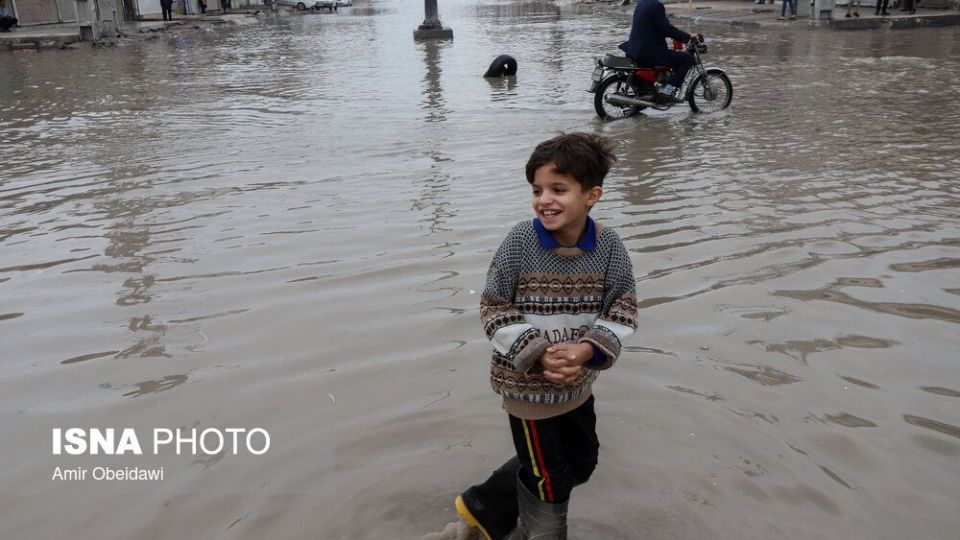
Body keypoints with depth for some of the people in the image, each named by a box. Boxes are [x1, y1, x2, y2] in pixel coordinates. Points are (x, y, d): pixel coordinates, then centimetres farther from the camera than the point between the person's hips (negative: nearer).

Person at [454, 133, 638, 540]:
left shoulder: (609, 246, -11)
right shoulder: (520, 240, -19)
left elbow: (623, 310, -7)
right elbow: (493, 309, -14)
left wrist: (586, 350, -25)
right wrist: (539, 352, -25)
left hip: (578, 381, 5)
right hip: (527, 383, -5)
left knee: (581, 463, 24)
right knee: (550, 481, 8)